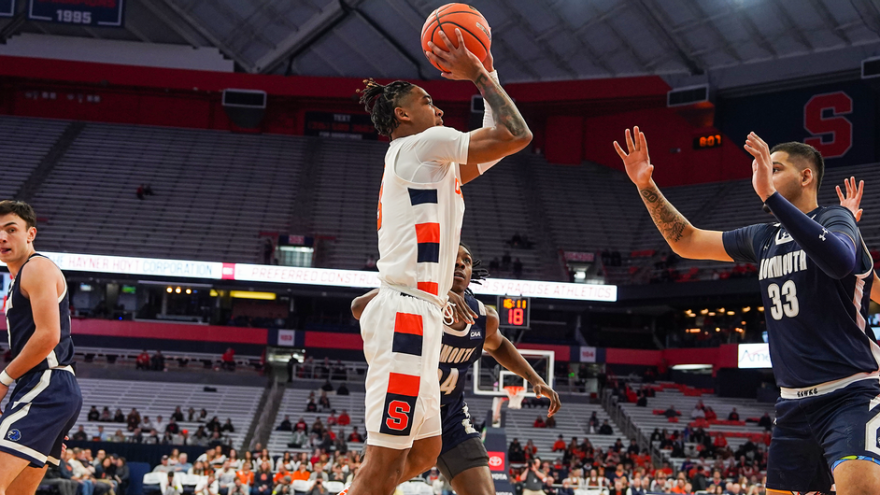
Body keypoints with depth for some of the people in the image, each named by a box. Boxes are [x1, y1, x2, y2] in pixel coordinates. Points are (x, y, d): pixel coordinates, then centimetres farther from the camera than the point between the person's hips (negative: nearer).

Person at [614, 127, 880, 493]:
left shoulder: (835, 219, -7)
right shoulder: (763, 238, 14)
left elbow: (840, 260, -31)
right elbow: (686, 241, 20)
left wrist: (769, 195, -34)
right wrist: (645, 185, 9)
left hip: (848, 394, -7)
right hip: (794, 402, 7)